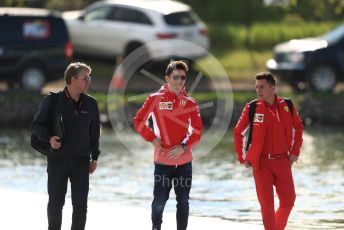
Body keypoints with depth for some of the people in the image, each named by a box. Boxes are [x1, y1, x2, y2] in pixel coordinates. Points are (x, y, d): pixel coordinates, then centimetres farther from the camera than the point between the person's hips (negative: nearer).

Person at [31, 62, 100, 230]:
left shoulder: (90, 104, 5)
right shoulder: (53, 101, -6)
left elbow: (94, 132, 14)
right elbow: (37, 125, -1)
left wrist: (94, 157, 11)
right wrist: (49, 138, -19)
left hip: (81, 161, 2)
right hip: (57, 160, -2)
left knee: (80, 204, -1)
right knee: (56, 202, 5)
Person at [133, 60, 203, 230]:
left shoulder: (190, 103, 3)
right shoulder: (155, 99, -1)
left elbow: (197, 130, 1)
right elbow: (138, 121, 3)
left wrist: (184, 146, -12)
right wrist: (152, 139, -9)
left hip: (184, 161, 2)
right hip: (162, 160, -2)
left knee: (183, 201, 6)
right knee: (159, 201, -1)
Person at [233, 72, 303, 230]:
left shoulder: (287, 106, 1)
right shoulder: (252, 108, -5)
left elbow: (298, 127, 17)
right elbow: (238, 133, 6)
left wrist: (295, 151, 10)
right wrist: (242, 158, 2)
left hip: (283, 161, 2)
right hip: (261, 163, -2)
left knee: (288, 201, 8)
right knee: (267, 205, -3)